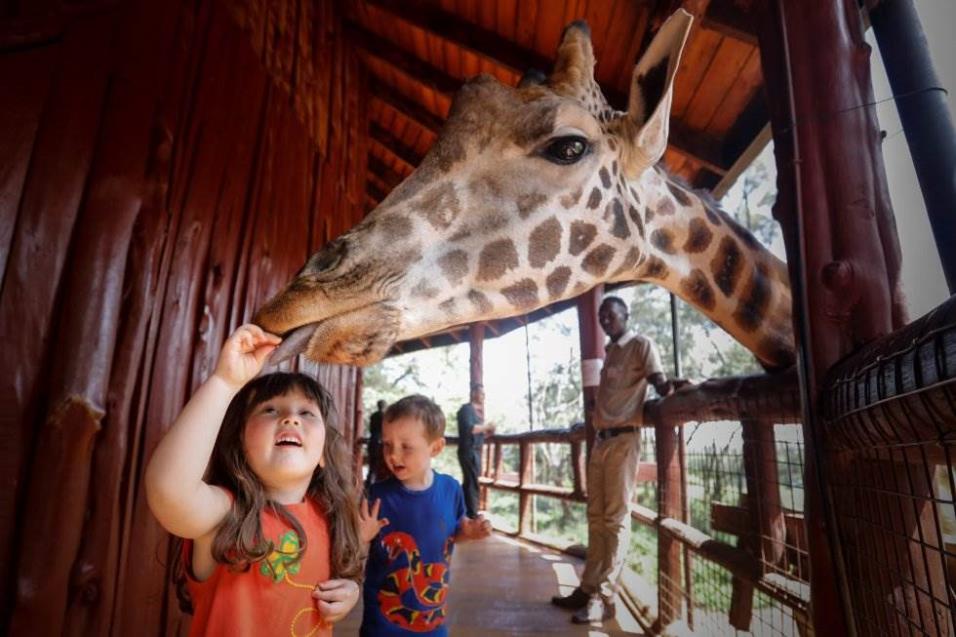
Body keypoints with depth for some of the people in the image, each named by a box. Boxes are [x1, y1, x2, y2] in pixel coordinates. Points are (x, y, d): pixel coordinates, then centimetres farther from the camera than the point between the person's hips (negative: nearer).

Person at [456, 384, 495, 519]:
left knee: (469, 483, 14)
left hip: (475, 451, 10)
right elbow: (469, 428, -23)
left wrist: (487, 431, -1)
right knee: (473, 483, -9)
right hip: (469, 451, -10)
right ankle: (472, 516, -6)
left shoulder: (477, 410, 19)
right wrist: (486, 426, -15)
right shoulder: (466, 408, -9)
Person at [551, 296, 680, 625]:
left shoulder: (641, 345, 0)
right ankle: (589, 589, 20)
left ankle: (604, 598, 0)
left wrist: (670, 387, -32)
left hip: (623, 439, -8)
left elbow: (658, 380, -13)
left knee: (616, 519, -4)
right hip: (601, 439, 8)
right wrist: (594, 412, 13)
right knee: (597, 517, 11)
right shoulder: (610, 351, 21)